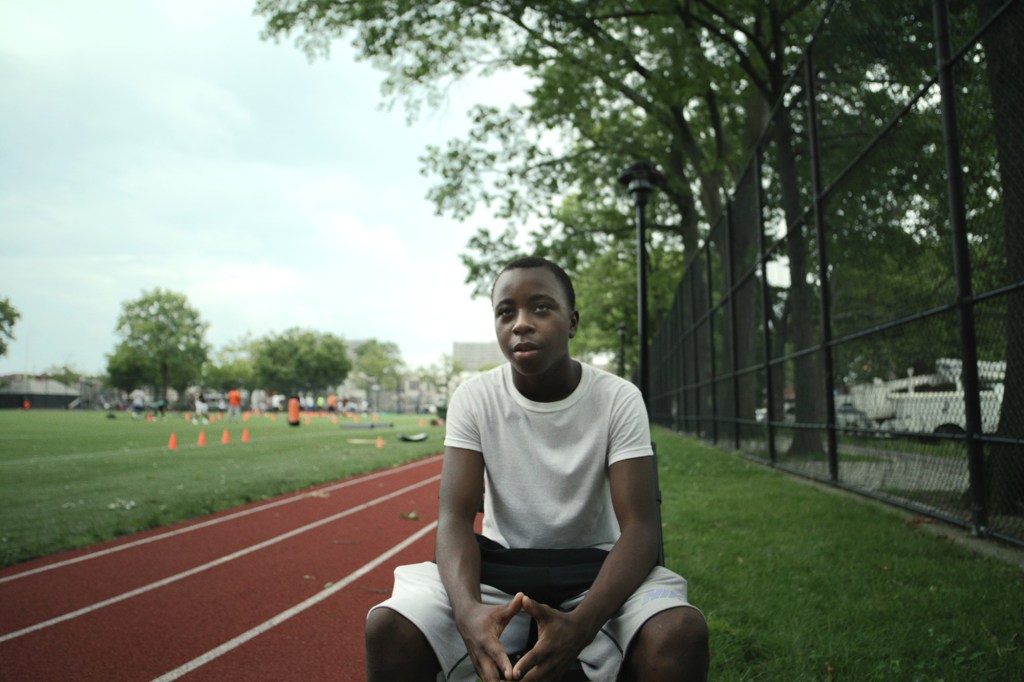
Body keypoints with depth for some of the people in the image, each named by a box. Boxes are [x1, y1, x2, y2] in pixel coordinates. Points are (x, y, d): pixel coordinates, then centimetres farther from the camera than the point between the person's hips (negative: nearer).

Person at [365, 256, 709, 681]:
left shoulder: (619, 399, -12)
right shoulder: (473, 398, -8)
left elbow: (639, 527, -18)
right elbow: (455, 518, -14)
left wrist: (581, 622, -37)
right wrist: (469, 609, -36)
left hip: (594, 567, 0)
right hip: (499, 566, 1)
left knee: (681, 633, -31)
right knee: (388, 627, -26)